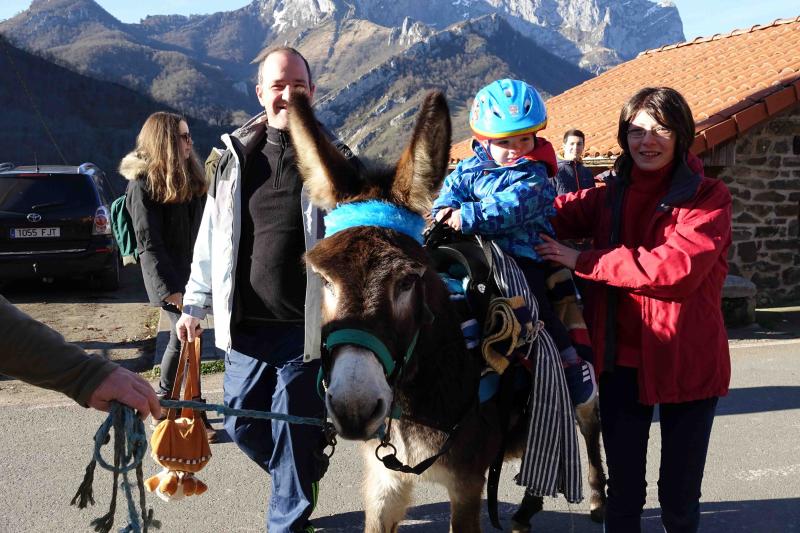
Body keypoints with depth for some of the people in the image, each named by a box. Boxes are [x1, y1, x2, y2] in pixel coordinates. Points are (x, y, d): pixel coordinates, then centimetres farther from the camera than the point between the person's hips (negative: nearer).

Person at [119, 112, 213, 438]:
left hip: (193, 270, 7)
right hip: (169, 276, -7)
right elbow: (148, 242, -14)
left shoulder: (189, 176, 11)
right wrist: (171, 289, -18)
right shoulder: (143, 183, -10)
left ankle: (165, 399, 27)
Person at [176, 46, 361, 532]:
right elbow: (211, 237, 12)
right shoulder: (237, 156, 6)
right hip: (245, 326, 4)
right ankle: (301, 479, 43)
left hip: (306, 328, -4)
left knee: (295, 435, 4)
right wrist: (196, 304, 11)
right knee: (243, 424, 15)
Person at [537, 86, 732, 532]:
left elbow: (676, 265, -23)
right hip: (621, 358, 3)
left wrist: (582, 261, -21)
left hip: (686, 359, -3)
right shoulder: (612, 197, 8)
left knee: (679, 494, 10)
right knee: (623, 487, 16)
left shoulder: (709, 198, -8)